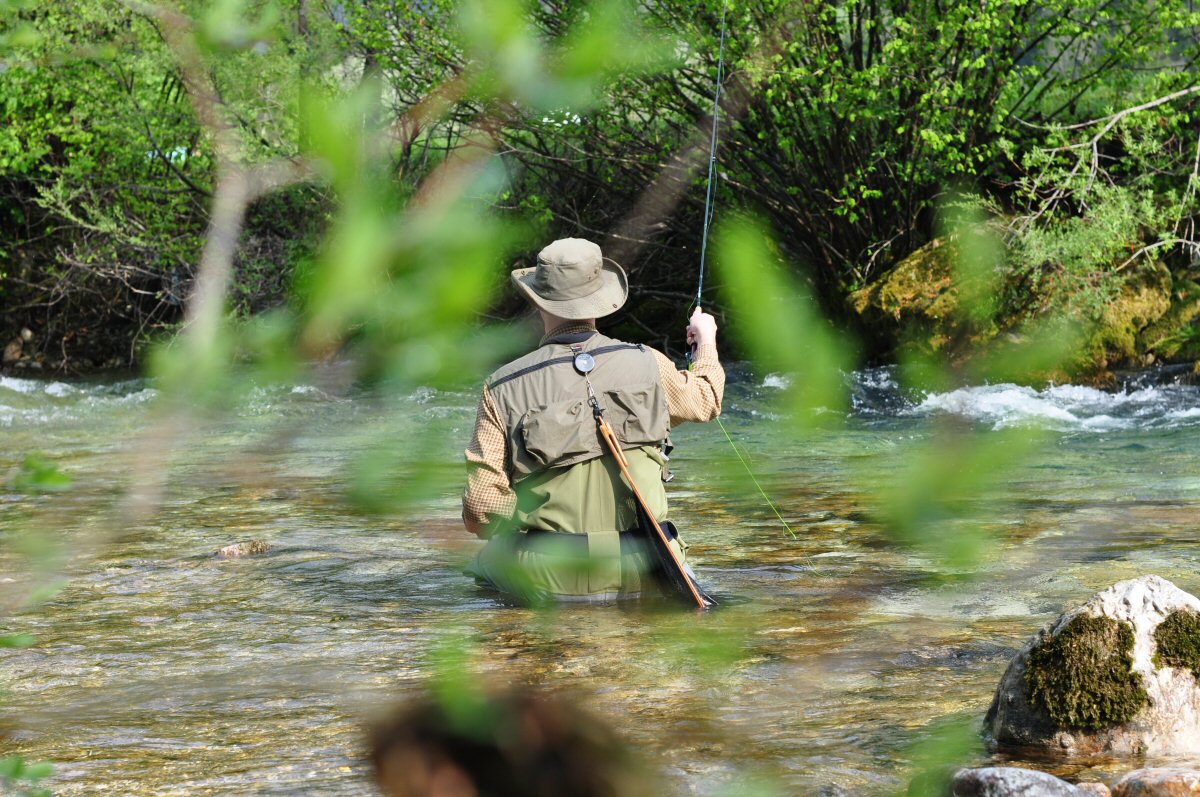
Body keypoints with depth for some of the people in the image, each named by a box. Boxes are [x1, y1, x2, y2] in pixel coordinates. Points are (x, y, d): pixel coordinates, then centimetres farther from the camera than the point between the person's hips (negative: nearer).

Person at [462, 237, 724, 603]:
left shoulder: (504, 388, -9)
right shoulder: (646, 364, -3)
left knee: (483, 561, 31)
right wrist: (706, 343, 41)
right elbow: (704, 400, 20)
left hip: (546, 581, 0)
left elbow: (480, 507, -10)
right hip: (638, 579, 1)